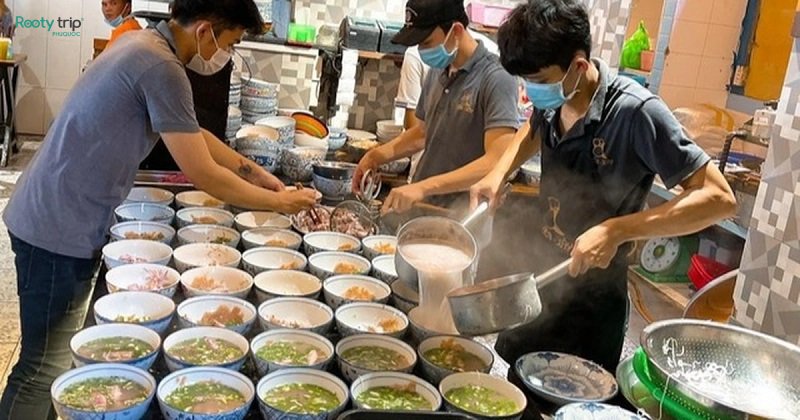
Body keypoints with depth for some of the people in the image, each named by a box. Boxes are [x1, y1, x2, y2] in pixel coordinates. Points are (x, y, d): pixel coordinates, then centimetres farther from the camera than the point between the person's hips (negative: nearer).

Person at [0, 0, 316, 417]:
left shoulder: (145, 43, 8)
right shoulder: (161, 67, -23)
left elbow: (192, 134, 18)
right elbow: (203, 175, -19)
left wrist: (253, 172, 17)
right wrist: (279, 202, -7)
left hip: (60, 218, 10)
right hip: (60, 228, -10)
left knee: (55, 358, 19)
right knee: (44, 367, 1)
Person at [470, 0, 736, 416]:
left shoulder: (635, 112, -25)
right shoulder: (551, 99, -6)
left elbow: (718, 197, -24)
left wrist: (616, 230, -32)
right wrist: (499, 173, 1)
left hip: (590, 295, -6)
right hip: (535, 274, 6)